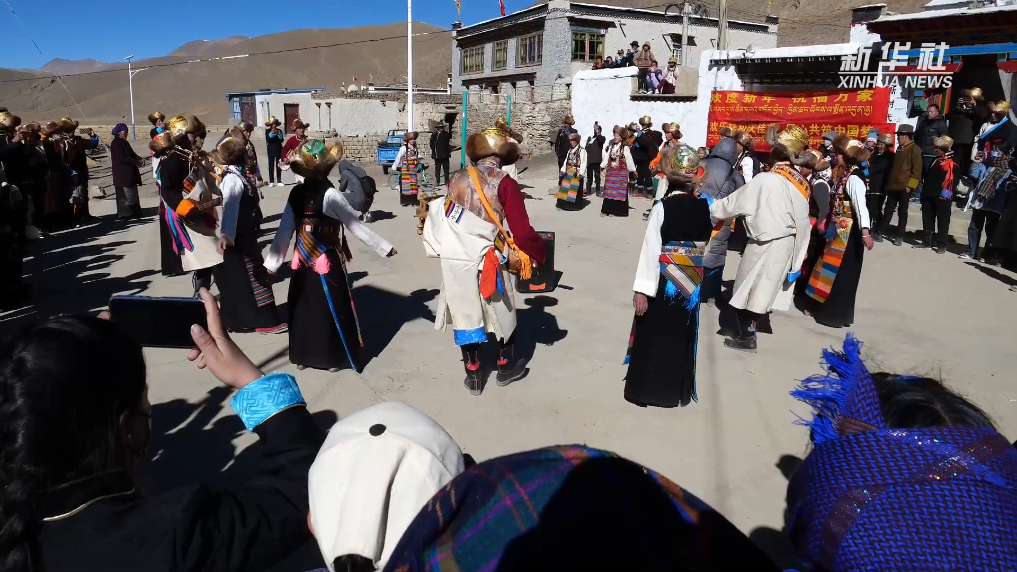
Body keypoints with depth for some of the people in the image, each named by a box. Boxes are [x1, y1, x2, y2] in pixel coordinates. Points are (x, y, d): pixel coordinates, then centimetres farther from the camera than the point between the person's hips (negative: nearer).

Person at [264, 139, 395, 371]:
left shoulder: (296, 193, 1)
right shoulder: (330, 195, -15)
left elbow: (284, 230, 4)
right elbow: (356, 226, -13)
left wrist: (272, 262, 11)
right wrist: (385, 247, -7)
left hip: (303, 262, 5)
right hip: (327, 261, -5)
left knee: (303, 307, 15)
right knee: (332, 308, 7)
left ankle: (302, 356, 25)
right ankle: (332, 358, 15)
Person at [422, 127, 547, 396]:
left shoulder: (457, 178, 3)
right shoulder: (505, 183, -10)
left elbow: (445, 215, 9)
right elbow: (522, 231, -13)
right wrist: (539, 252, 3)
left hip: (454, 257, 3)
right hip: (487, 259, -3)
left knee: (465, 315, 13)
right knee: (502, 313, 18)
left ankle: (473, 375, 24)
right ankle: (506, 367, 34)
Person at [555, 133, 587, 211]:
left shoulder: (582, 151, -8)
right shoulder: (570, 151, 15)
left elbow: (583, 163, -13)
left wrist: (581, 173, -20)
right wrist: (563, 170, 11)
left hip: (576, 174, -7)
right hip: (568, 173, 7)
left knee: (576, 189, -2)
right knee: (565, 187, 7)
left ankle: (576, 204, 5)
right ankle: (564, 204, 13)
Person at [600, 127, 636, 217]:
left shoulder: (625, 147, -8)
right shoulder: (611, 146, 6)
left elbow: (629, 159, -6)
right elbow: (606, 157, 8)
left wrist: (633, 170, -3)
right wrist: (604, 168, 6)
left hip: (621, 172, -5)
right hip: (610, 171, 5)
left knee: (620, 191, 0)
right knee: (609, 190, 6)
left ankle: (617, 210, 5)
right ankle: (607, 210, 12)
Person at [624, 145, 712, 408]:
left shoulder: (661, 208, -16)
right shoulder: (704, 207, -2)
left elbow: (651, 250, -18)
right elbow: (704, 246, 6)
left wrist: (642, 289, -16)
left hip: (664, 281, -4)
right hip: (691, 282, 4)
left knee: (654, 334, 9)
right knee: (682, 334, 16)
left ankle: (647, 389, 18)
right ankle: (677, 390, 28)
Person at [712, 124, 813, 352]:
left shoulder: (765, 180, -19)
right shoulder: (801, 182, 1)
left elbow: (733, 204, -9)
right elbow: (803, 223, 4)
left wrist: (710, 207, 10)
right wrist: (796, 261, 11)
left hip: (765, 245, -6)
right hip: (785, 244, 6)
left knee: (747, 290, 10)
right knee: (760, 289, 18)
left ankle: (746, 337, 21)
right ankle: (749, 328, 30)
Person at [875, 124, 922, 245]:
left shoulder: (915, 149, -8)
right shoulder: (900, 149, 16)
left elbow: (916, 170, -13)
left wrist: (910, 185, -17)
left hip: (904, 187, -7)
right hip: (893, 185, 7)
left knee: (902, 212, 2)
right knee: (888, 210, 8)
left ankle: (899, 236, 8)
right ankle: (880, 233, 11)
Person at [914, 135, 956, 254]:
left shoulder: (952, 164, -8)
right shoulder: (935, 161, 18)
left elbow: (953, 181, -15)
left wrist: (947, 193, -22)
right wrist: (924, 193, 18)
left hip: (942, 197, -8)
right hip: (930, 195, 8)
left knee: (942, 221, 0)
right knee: (927, 219, 12)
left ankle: (942, 245, 5)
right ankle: (927, 241, 21)